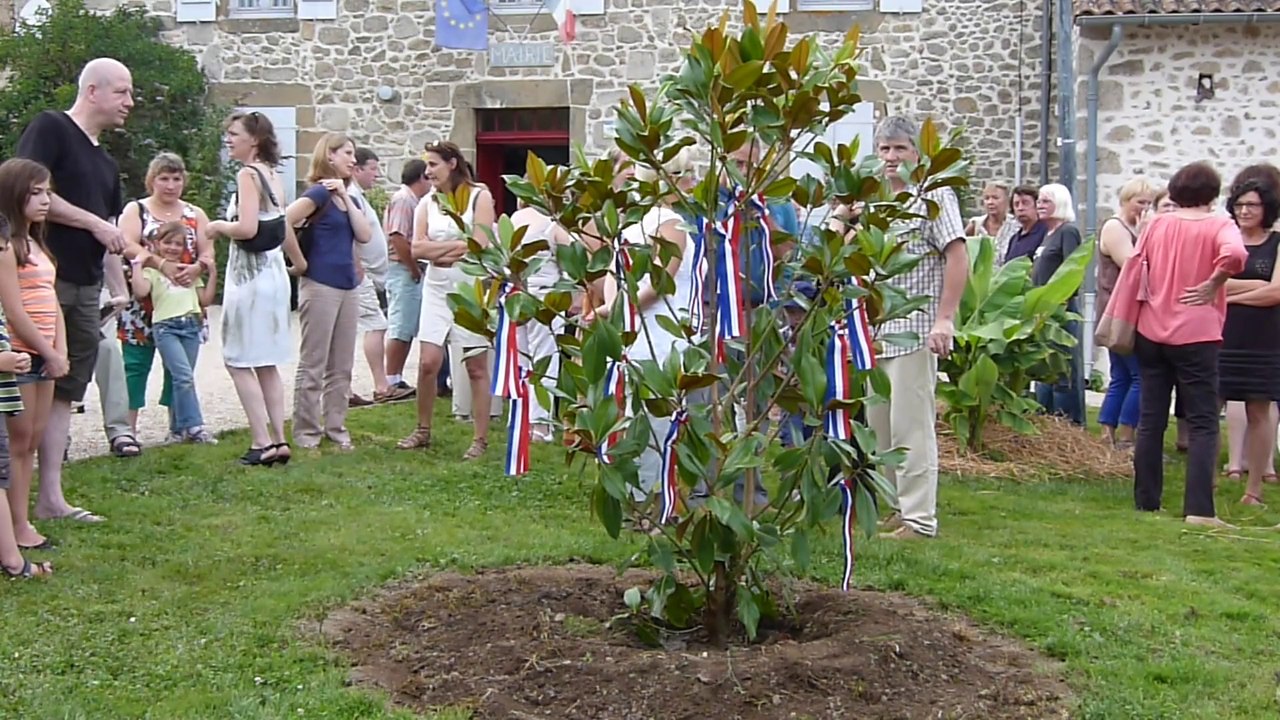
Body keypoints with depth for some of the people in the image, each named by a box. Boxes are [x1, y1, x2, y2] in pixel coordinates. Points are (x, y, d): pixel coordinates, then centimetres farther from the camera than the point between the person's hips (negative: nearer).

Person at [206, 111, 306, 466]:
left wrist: (218, 226, -5)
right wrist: (299, 262, 34)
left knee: (238, 361, -3)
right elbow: (284, 228, 20)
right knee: (266, 363, 12)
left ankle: (262, 443, -7)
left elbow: (247, 227, -24)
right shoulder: (273, 175, 12)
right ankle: (279, 440, 12)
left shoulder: (247, 174, -13)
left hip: (249, 273, -9)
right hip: (274, 271, 9)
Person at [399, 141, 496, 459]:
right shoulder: (427, 203, 10)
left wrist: (438, 252, -5)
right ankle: (423, 430, 15)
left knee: (477, 366, 0)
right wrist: (456, 246, -11)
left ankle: (480, 439, 6)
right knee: (428, 362, -2)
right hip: (437, 289, 4)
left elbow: (479, 246, -13)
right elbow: (418, 248, -2)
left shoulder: (479, 197, -3)